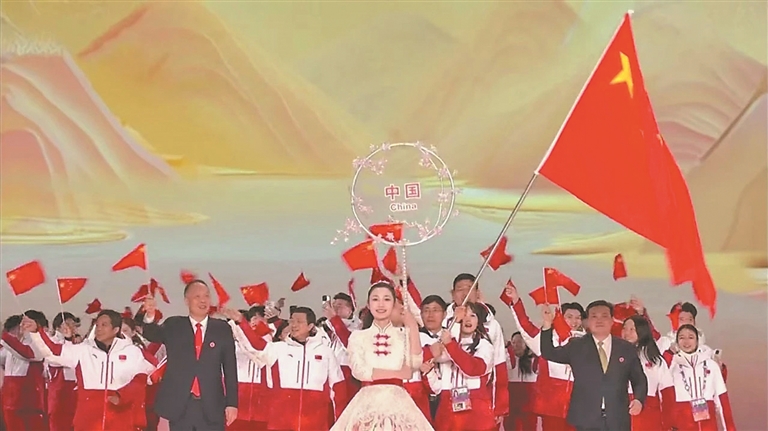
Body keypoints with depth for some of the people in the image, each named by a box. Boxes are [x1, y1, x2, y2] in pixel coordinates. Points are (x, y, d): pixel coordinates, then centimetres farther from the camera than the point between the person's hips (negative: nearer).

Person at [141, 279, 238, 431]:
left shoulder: (222, 329, 7)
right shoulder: (173, 326, 8)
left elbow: (230, 367, 6)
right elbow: (153, 334, -10)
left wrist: (232, 403, 0)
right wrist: (150, 317, -32)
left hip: (212, 407, 0)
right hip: (179, 406, 0)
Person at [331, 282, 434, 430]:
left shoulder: (403, 334, 11)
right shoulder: (358, 336, 8)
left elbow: (415, 364, -6)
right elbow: (359, 371, -6)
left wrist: (413, 328, -7)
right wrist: (398, 374, -5)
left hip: (397, 402, 1)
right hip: (368, 401, -1)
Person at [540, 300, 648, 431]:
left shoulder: (627, 349, 9)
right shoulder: (576, 347, 7)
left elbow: (639, 380, 13)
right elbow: (549, 353, 2)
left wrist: (639, 400, -7)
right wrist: (547, 324, -11)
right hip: (586, 420, -1)